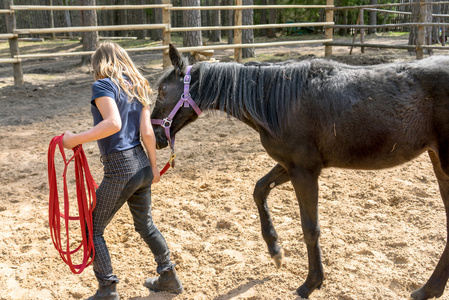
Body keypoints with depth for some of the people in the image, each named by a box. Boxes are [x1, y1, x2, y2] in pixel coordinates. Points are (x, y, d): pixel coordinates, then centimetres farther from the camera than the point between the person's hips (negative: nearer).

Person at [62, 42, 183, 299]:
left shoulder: (103, 85, -9)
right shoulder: (139, 88, 11)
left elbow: (113, 123, -26)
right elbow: (147, 132, 5)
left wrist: (75, 139, -20)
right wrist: (154, 166, 11)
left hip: (119, 170, -7)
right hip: (141, 164, 8)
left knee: (93, 229, 9)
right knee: (145, 225, 23)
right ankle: (169, 277, 33)